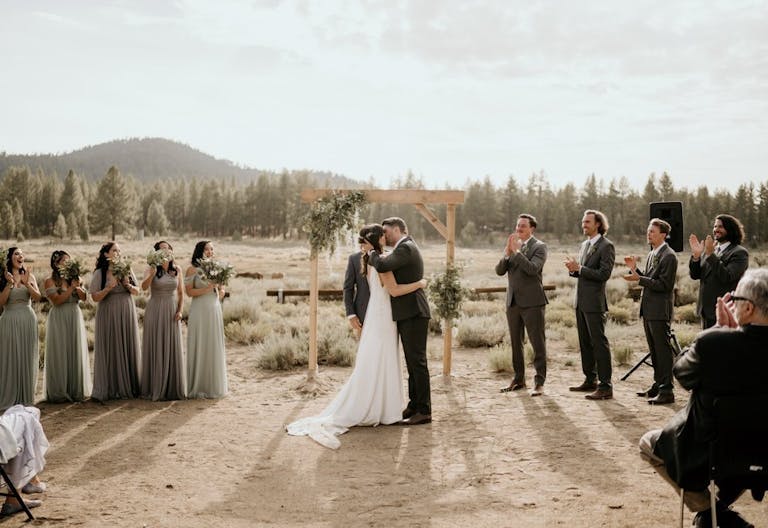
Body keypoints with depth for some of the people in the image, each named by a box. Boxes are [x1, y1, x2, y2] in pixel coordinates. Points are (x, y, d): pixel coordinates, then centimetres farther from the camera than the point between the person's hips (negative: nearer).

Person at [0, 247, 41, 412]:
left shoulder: (29, 275, 7)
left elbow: (37, 297, -2)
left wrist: (27, 283, -16)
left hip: (28, 320, 2)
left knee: (27, 358, 5)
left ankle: (26, 397, 13)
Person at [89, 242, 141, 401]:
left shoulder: (127, 270, 7)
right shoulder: (99, 273, -4)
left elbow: (137, 291, 9)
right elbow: (95, 297, -8)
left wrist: (128, 285, -10)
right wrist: (109, 287, -20)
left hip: (127, 314, 3)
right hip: (109, 315, -3)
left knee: (129, 349, 5)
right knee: (111, 350, -1)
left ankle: (129, 386, 14)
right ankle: (111, 389, 6)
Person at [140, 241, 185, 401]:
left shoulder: (176, 270, 5)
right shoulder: (151, 269, -4)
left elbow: (181, 292, 10)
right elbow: (144, 287, -21)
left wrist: (180, 310, -1)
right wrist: (152, 273, -37)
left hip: (171, 312, 3)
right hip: (155, 311, -3)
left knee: (172, 348, 5)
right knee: (156, 347, 0)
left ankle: (173, 388, 15)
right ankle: (155, 388, 7)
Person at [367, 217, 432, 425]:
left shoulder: (405, 248, -13)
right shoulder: (406, 248, 19)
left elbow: (382, 266, -25)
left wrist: (371, 253, -7)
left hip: (413, 313, -11)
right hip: (407, 314, 11)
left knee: (417, 361, -7)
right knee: (412, 361, 14)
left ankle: (424, 411, -3)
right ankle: (414, 405, 22)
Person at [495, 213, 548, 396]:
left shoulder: (539, 247, -5)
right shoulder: (512, 245, 12)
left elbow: (533, 269, -21)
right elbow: (499, 270, 4)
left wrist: (516, 251, -19)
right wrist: (507, 253, -11)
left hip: (532, 302, -6)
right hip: (513, 301, 6)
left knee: (538, 343, -3)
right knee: (515, 343, 13)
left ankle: (539, 382, 1)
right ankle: (519, 379, 23)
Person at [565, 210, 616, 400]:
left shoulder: (606, 246, -10)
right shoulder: (585, 245, 17)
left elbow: (604, 274, -18)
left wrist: (579, 268, -20)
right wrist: (573, 269, -1)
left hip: (594, 302, -9)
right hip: (580, 301, 9)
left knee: (599, 343, -7)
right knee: (585, 342, 14)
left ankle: (605, 386, -4)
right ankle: (590, 380, 24)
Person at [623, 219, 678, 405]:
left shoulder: (668, 256, -14)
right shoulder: (652, 254, 16)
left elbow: (664, 284, -19)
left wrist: (639, 279, -22)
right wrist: (635, 269, 5)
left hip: (660, 310, -10)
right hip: (648, 309, 10)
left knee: (663, 350, -5)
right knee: (654, 350, 17)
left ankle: (666, 391, -1)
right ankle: (658, 385, 27)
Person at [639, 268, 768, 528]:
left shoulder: (711, 342, -28)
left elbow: (681, 372, -7)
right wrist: (732, 330, -1)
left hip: (706, 453, -4)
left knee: (648, 443, 23)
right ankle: (721, 505, 36)